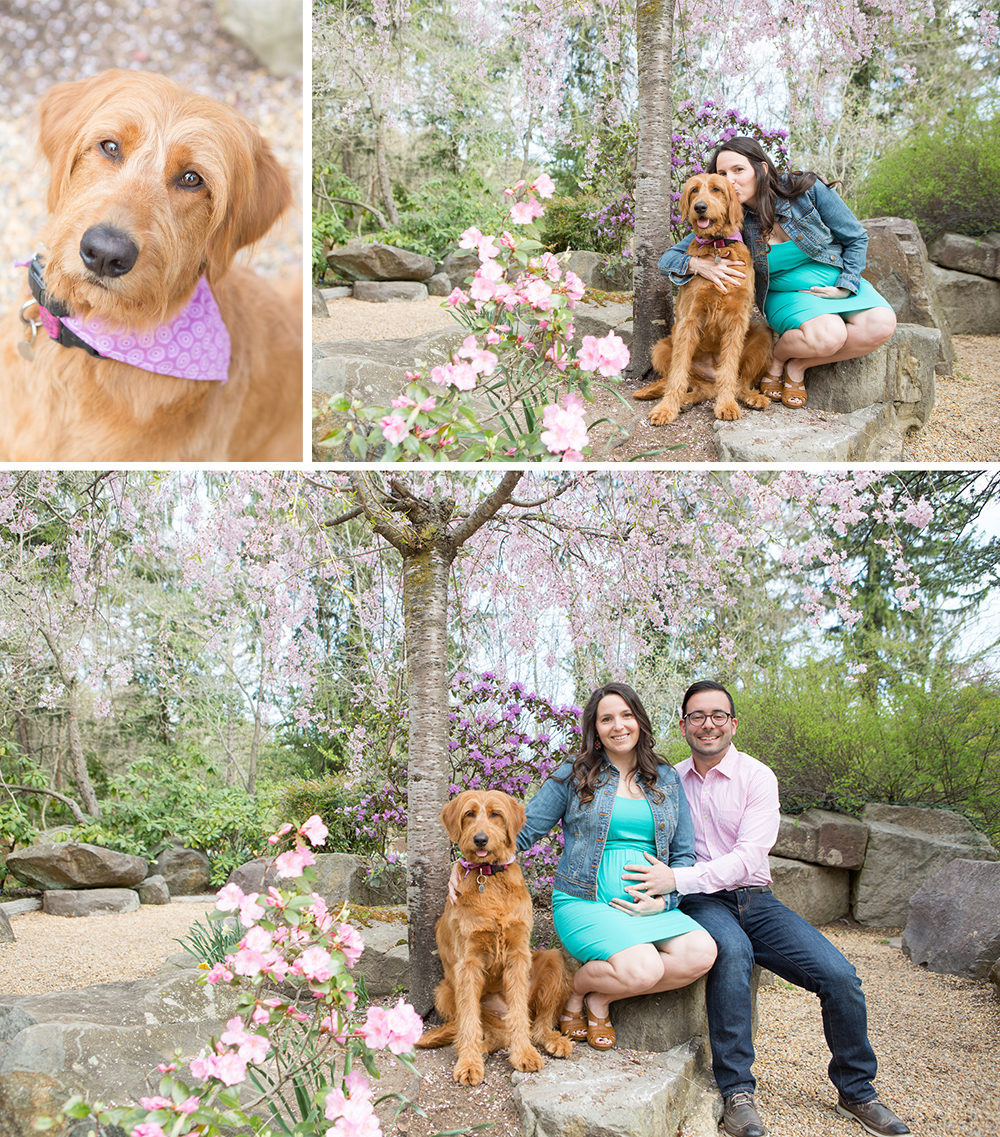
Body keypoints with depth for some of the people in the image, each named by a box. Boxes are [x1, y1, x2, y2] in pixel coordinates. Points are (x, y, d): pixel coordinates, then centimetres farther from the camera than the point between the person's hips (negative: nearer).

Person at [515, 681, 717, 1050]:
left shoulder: (666, 780, 13)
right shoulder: (573, 775, 4)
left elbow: (684, 854, 14)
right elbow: (524, 830, 3)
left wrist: (662, 898, -5)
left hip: (649, 906, 4)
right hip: (584, 902, -4)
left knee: (702, 952, -24)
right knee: (641, 968, -31)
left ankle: (601, 999, -4)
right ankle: (576, 989, 3)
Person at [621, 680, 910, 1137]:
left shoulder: (756, 777, -3)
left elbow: (748, 856, -14)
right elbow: (646, 844, 8)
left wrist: (677, 878, -24)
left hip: (755, 899, 1)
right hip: (702, 905, -1)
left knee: (839, 975, -18)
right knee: (731, 952, -37)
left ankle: (855, 1091, 7)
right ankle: (736, 1091, -26)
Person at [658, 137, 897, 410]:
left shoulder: (807, 191, -12)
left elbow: (856, 238, -1)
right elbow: (668, 259, -10)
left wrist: (845, 287, -13)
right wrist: (698, 263, -32)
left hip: (838, 282, 3)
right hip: (786, 294, -2)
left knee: (881, 325, -28)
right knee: (826, 335, -36)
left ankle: (798, 366, -9)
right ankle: (777, 357, -3)